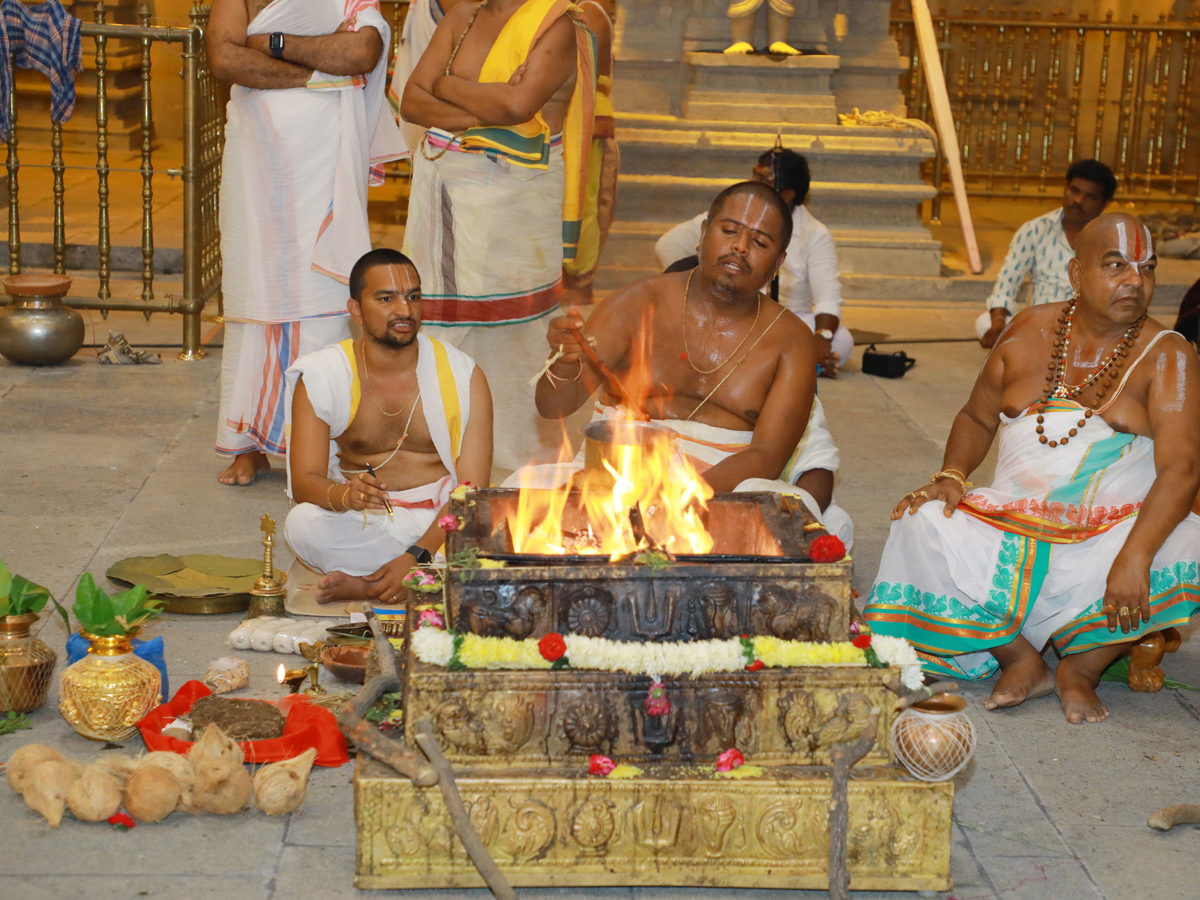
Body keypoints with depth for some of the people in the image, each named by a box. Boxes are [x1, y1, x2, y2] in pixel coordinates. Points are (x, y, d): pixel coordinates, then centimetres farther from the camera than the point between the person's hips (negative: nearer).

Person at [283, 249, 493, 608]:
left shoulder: (463, 375, -3)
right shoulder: (320, 376, -1)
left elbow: (472, 490, -11)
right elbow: (303, 482, -10)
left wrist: (415, 556, -26)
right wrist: (346, 494, -35)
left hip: (440, 523, 0)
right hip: (362, 525, 0)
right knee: (302, 524, -32)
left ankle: (368, 584, -22)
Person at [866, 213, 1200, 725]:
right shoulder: (1029, 332, 6)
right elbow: (977, 418, 18)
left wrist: (1134, 556, -32)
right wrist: (951, 477, -5)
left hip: (1114, 532, -2)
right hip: (1014, 532, 3)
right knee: (921, 523, -22)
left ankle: (1082, 664, -12)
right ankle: (1021, 659, -12)